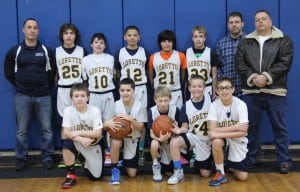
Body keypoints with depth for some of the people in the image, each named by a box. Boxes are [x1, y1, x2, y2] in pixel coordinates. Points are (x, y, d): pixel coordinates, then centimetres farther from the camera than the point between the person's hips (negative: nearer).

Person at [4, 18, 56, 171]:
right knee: (22, 130, 8)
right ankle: (21, 158, 19)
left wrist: (47, 86, 4)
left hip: (43, 96, 0)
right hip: (22, 96, 0)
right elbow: (8, 71, 10)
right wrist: (18, 85, 5)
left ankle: (47, 157, 15)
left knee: (46, 129, 4)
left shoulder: (46, 51, 1)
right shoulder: (14, 51, 0)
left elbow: (52, 71, 10)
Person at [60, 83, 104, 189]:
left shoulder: (95, 110, -17)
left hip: (93, 145, -1)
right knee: (67, 143, -34)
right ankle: (71, 175, -15)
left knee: (95, 176, -7)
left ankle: (87, 165, 31)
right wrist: (81, 139, -33)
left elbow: (98, 133, -20)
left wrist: (79, 132, -26)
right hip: (77, 142, 1)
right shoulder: (68, 111, -14)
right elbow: (66, 134, -18)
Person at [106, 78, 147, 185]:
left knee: (132, 174, 3)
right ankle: (114, 169, -15)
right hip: (118, 136, -1)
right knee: (115, 142, -40)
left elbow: (140, 128, -12)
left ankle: (125, 162, 40)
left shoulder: (139, 106, -12)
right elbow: (106, 123, -11)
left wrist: (131, 119, -30)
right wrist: (108, 124, -35)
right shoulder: (115, 105, -12)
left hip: (132, 140, 1)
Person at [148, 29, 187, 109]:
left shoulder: (180, 56, -4)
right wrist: (155, 88, 11)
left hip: (176, 93, 0)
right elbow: (150, 75, 9)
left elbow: (183, 74, 8)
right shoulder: (153, 57, -3)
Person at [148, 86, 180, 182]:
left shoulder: (175, 110, -20)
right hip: (158, 137, 0)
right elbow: (152, 133, -17)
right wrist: (160, 138, -38)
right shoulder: (152, 111, -19)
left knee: (169, 172, 1)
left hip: (171, 138, 1)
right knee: (154, 144, -39)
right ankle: (156, 165, -10)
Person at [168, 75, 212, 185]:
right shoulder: (186, 106, -6)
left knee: (205, 174, 3)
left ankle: (197, 159, 37)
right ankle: (178, 172, -14)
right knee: (174, 142, -32)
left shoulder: (210, 100, -11)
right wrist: (180, 130, -24)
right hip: (192, 137, 1)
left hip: (206, 140, -1)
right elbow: (185, 127, -2)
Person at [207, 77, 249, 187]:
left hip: (237, 139, 0)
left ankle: (230, 164, 28)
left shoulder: (240, 104, -18)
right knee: (216, 142, -37)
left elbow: (243, 132, -24)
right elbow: (212, 130, -20)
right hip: (221, 138, 0)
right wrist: (235, 127, -25)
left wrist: (219, 133, -31)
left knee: (242, 177, -7)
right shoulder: (214, 105, -13)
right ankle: (220, 174, -14)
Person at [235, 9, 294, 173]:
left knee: (279, 126, 4)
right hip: (251, 91, 2)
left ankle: (284, 160, 13)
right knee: (251, 126, 9)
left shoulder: (284, 41, 5)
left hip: (275, 91, -2)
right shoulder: (245, 42, 12)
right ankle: (249, 159, 21)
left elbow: (285, 63, -7)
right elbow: (240, 64, 2)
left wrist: (266, 77, -18)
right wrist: (252, 77, -14)